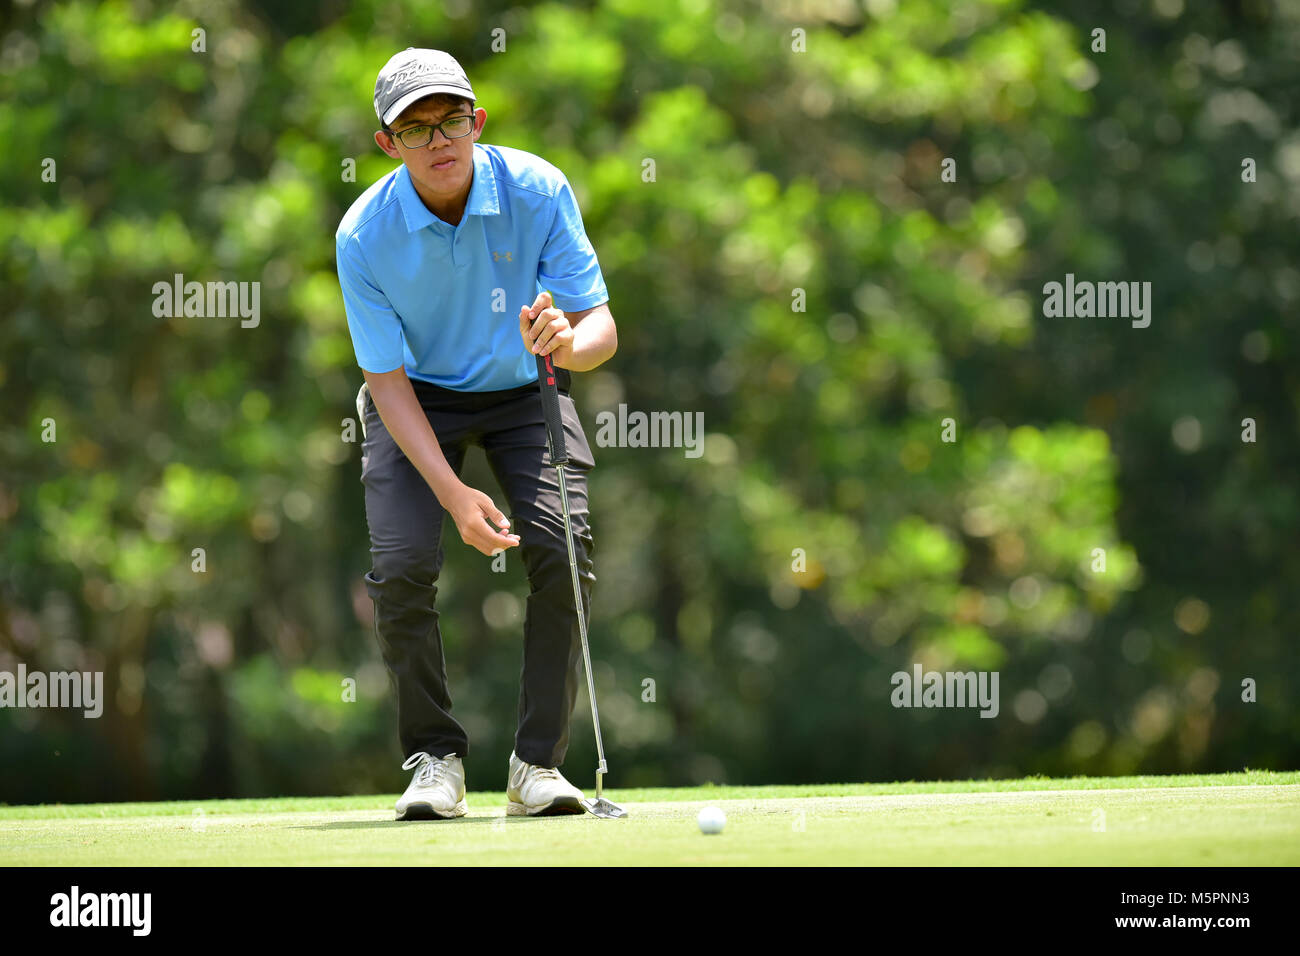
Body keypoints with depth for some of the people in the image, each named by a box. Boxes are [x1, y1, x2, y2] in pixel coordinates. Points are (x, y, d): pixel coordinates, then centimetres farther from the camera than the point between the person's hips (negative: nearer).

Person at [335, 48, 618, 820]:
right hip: (419, 398, -1)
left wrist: (569, 342, -45)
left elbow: (601, 328, -19)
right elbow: (388, 381, -18)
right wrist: (452, 491, -30)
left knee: (564, 553, -20)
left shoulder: (538, 191, -22)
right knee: (402, 567, -20)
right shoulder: (365, 235, -23)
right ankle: (436, 756, 1)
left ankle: (539, 760, -6)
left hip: (524, 388, 1)